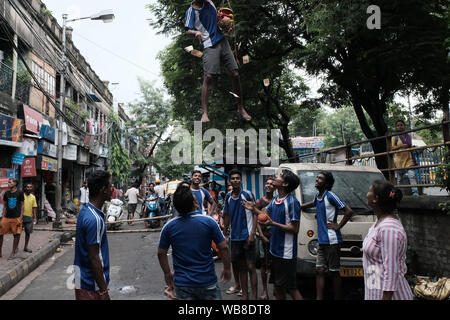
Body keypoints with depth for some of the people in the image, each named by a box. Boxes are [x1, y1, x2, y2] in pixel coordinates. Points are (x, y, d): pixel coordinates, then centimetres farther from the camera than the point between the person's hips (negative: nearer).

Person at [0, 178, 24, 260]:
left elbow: (22, 206, 0)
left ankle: (13, 253, 12)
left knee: (16, 235, 1)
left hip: (16, 218, -4)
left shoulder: (20, 193, -2)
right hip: (7, 217, 4)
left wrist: (20, 218, -6)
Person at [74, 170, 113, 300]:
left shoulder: (86, 211, 5)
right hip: (92, 285, -9)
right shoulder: (94, 219, -24)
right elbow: (94, 259, -23)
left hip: (83, 279, 9)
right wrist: (103, 291, -18)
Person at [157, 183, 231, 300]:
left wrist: (167, 273, 17)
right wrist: (227, 269, 6)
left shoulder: (168, 226, -7)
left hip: (182, 284, 2)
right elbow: (224, 248, -8)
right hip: (208, 282, -1)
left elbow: (161, 253, 3)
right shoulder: (208, 221, -13)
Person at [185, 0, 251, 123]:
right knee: (208, 77, -15)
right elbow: (188, 30, -8)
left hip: (222, 40, 4)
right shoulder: (191, 11, -1)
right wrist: (196, 32, -29)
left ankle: (240, 108, 11)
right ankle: (204, 113, -11)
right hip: (209, 45, -4)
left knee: (235, 74, -1)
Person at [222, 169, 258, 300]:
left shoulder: (248, 194, -7)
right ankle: (244, 295, 22)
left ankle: (254, 296, 3)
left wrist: (252, 234, -14)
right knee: (240, 268, 12)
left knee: (251, 267, -3)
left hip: (247, 236, -5)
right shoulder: (228, 197, 6)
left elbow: (255, 214, -7)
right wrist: (226, 231, 13)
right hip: (234, 237, 5)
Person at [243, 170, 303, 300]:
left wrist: (273, 224, -21)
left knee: (291, 287, -1)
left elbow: (295, 229, -18)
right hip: (274, 250, 8)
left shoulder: (292, 202, -17)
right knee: (277, 284, 18)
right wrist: (253, 209, 9)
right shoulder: (275, 200, 7)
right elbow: (267, 215, 23)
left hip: (286, 252, -8)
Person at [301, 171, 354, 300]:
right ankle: (319, 298, 10)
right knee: (319, 271, 6)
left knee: (334, 271, 2)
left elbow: (349, 211, -16)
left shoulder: (330, 196, -12)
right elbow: (313, 204, 36)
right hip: (322, 241, 8)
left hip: (332, 240, -8)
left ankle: (337, 298, 14)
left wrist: (338, 226, -13)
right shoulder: (317, 195, 12)